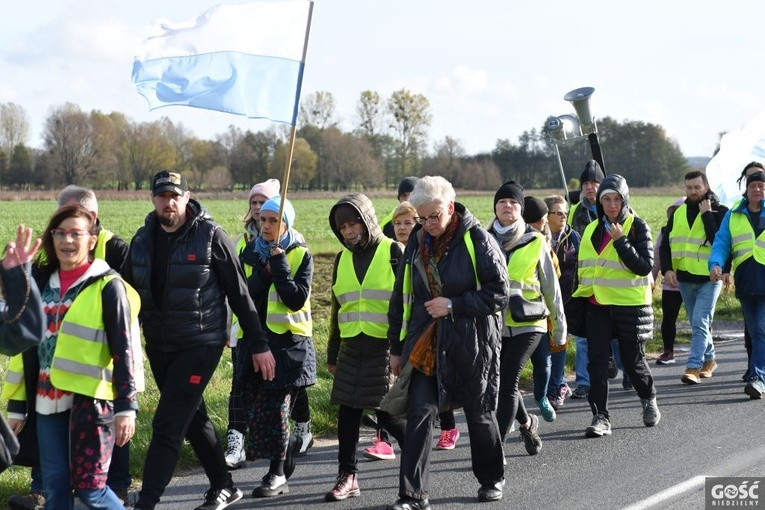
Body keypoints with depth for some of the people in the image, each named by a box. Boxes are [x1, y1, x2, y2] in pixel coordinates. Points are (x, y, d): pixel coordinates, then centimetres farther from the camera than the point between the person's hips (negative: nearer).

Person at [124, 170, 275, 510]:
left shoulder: (211, 236, -11)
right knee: (193, 419, 17)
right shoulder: (143, 239, 4)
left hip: (200, 345, -6)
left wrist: (259, 344, -6)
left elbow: (239, 293, -7)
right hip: (158, 346, 6)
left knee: (167, 425, -10)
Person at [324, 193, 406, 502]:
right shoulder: (342, 259, 12)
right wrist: (332, 354, 19)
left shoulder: (392, 251, -4)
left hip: (385, 345, -5)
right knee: (347, 411, 4)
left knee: (387, 412, -6)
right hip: (351, 347, 5)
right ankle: (348, 477, 12)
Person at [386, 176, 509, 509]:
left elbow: (499, 293, -11)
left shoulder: (477, 240, -10)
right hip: (427, 342, 4)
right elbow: (401, 297, 12)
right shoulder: (417, 242, 5)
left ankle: (492, 478, 34)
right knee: (419, 414, -6)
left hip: (472, 342, -3)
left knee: (479, 413, 11)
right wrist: (397, 347, 14)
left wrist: (454, 305, -18)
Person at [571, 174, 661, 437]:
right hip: (597, 306, 4)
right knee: (597, 362, -5)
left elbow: (644, 266, -15)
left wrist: (620, 241, -21)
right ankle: (601, 417, -3)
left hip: (629, 305, -4)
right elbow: (584, 268, 19)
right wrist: (579, 299, 16)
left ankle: (649, 399, 36)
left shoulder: (637, 226, -5)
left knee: (633, 361, 8)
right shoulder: (592, 230, 11)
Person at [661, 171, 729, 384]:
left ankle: (693, 366, -15)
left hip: (709, 278, -5)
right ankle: (709, 359, 30)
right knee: (698, 324, 15)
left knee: (700, 323, -13)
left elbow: (720, 241, -19)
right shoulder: (678, 214, 9)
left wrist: (707, 214, -18)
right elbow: (666, 245, 10)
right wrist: (667, 269, -5)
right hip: (684, 278, 5)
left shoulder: (719, 212, -4)